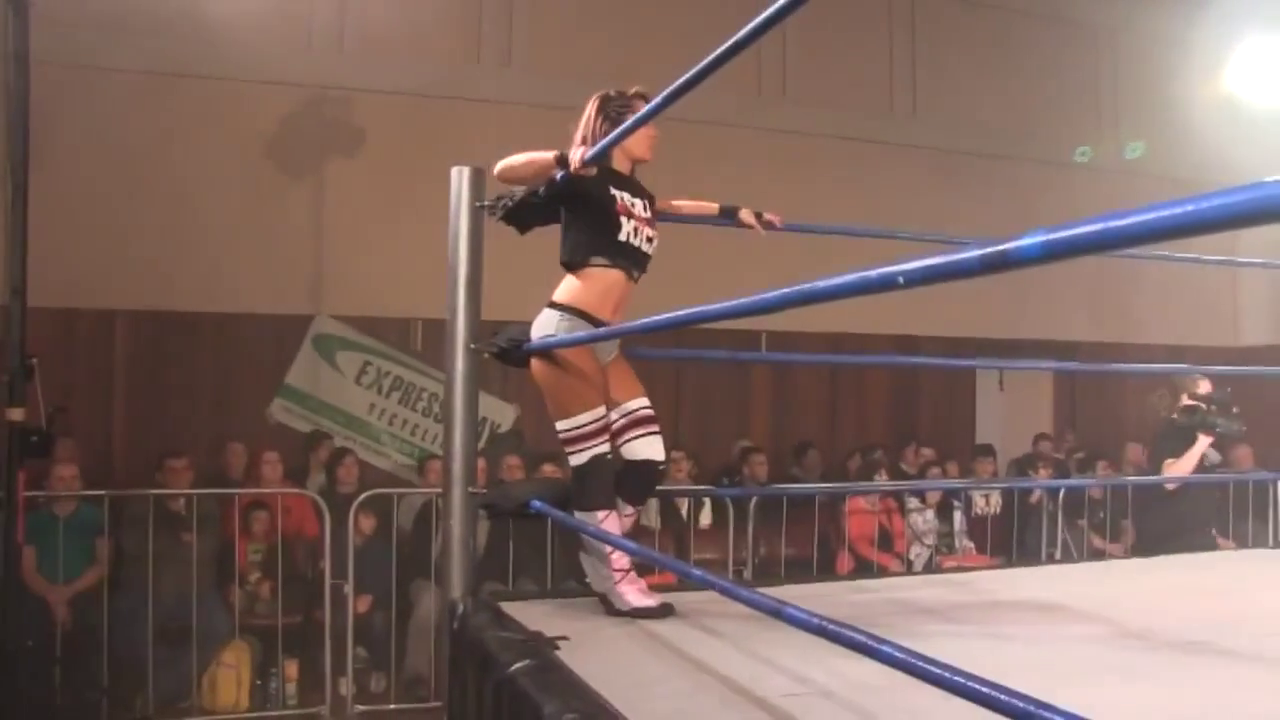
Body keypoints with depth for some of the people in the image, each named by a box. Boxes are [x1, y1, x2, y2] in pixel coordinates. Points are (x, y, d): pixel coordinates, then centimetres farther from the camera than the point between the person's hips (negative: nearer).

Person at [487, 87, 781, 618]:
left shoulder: (637, 195, 20)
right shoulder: (586, 180, -1)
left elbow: (676, 206, 41)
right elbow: (504, 170, -9)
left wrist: (735, 213, 43)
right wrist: (564, 161, -24)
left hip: (603, 343, 8)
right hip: (566, 332, -8)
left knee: (647, 460, 3)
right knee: (592, 464, -4)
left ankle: (598, 558, 22)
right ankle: (614, 581, 8)